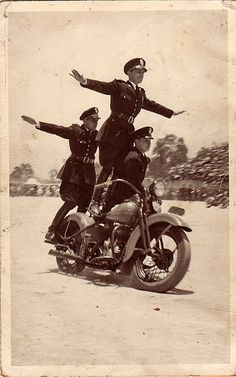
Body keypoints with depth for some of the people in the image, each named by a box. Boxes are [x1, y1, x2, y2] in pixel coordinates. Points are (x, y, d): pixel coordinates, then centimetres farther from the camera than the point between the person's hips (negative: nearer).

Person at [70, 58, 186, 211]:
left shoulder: (141, 93, 17)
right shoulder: (118, 86, -3)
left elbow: (152, 105, 33)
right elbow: (101, 86, -18)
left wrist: (171, 113, 42)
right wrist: (84, 82, -37)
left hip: (127, 134, 7)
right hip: (112, 132, -7)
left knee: (120, 170, 5)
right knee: (107, 168, -8)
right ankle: (96, 201, -2)